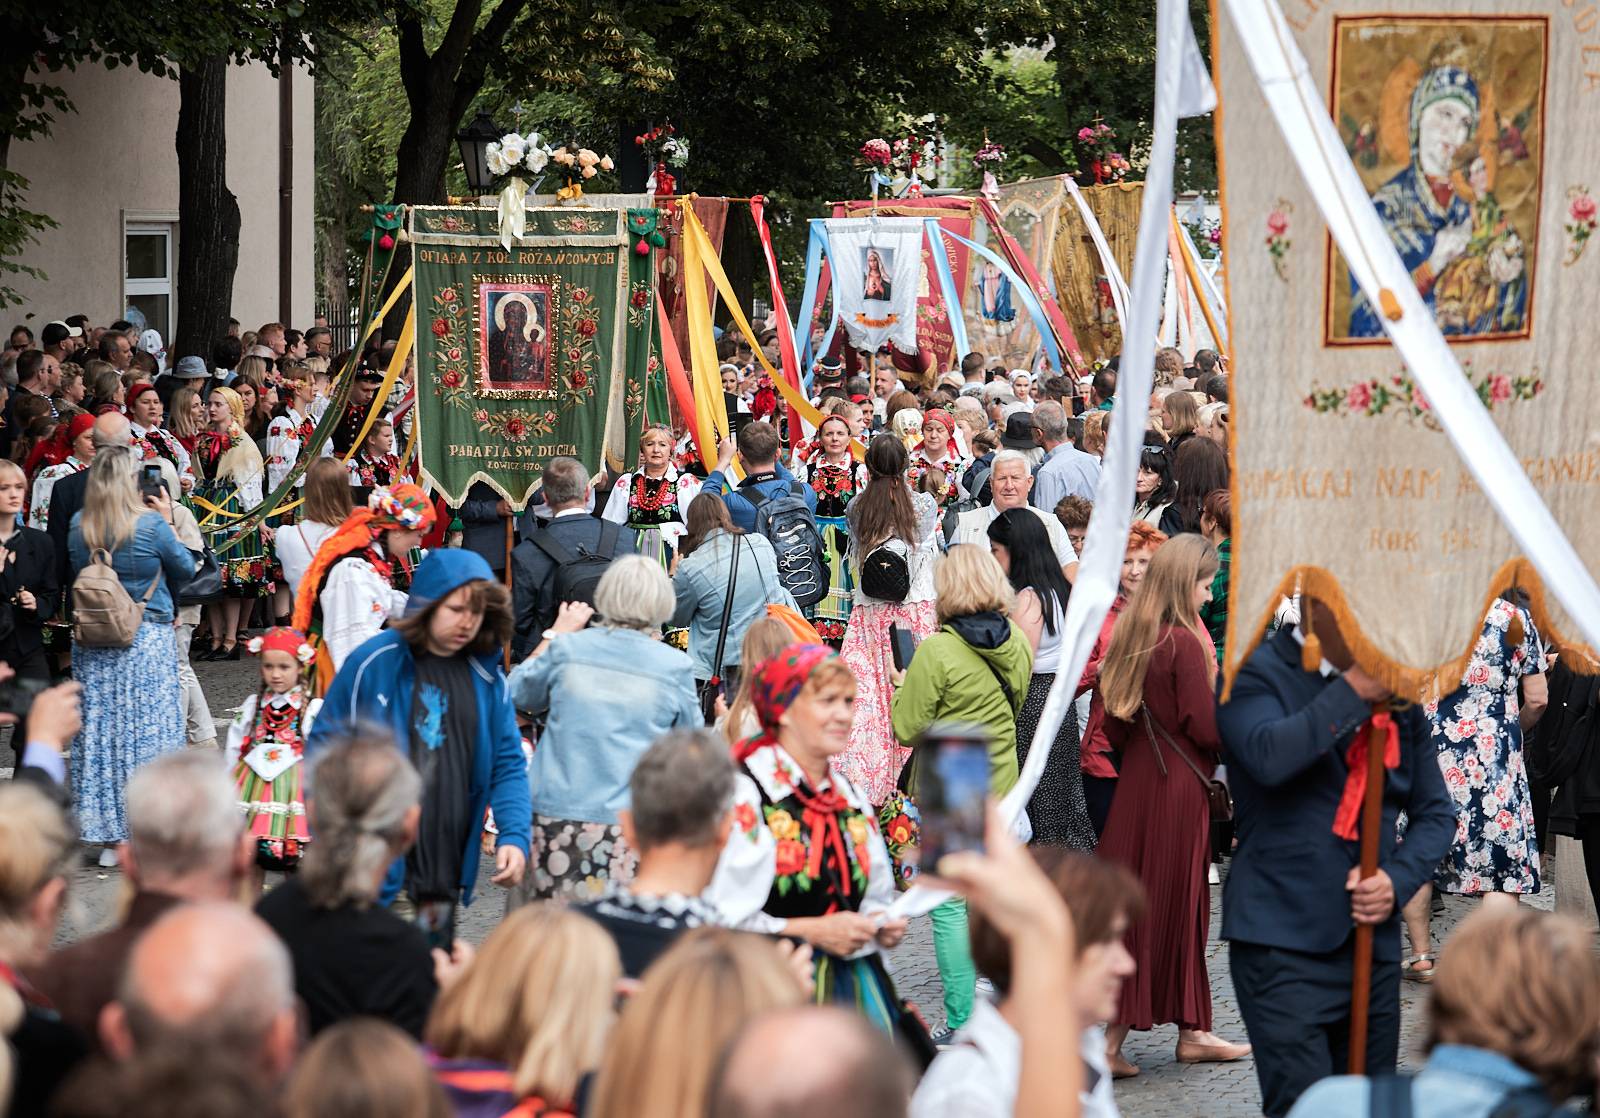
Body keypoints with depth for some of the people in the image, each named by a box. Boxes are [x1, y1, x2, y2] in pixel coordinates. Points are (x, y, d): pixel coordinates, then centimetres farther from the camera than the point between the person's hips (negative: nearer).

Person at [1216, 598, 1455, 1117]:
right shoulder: (1256, 674, -5)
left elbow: (1435, 812, 17)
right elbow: (1268, 754, -27)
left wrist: (1397, 879, -2)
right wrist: (1355, 691, -21)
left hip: (1374, 937, 6)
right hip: (1284, 940, -6)